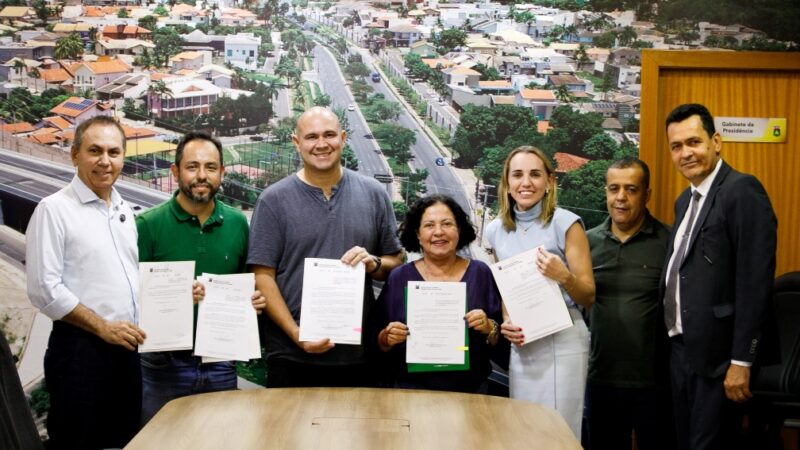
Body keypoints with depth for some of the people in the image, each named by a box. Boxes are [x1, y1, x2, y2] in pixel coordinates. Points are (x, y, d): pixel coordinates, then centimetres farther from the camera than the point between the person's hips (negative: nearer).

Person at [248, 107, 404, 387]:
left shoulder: (373, 194, 6)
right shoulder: (274, 201, -1)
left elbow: (396, 262, 10)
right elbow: (263, 275, -4)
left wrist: (373, 263, -12)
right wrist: (296, 334, -13)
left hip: (359, 354, 2)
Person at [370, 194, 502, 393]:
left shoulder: (481, 274, 3)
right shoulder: (399, 278, 2)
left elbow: (502, 341, 5)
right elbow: (377, 341, 7)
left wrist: (489, 329, -13)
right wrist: (387, 338, -12)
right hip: (411, 389, -1)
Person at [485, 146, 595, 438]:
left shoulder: (566, 223, -8)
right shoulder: (496, 230, 7)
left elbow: (588, 297, -6)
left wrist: (564, 276, -25)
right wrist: (504, 323, 0)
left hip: (561, 342, -5)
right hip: (519, 345, 5)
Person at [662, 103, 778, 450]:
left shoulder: (742, 191, -14)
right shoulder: (685, 200, 15)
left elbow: (755, 281, -19)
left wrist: (741, 361, -21)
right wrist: (675, 340, 10)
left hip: (718, 353, -8)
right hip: (681, 348, 8)